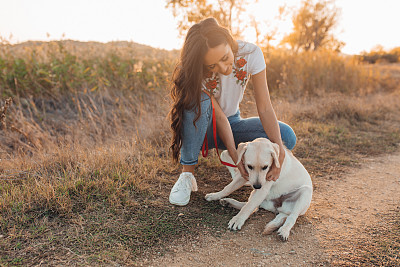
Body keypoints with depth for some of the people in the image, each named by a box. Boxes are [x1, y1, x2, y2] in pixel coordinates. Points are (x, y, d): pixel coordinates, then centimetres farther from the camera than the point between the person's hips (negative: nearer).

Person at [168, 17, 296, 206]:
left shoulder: (251, 54, -22)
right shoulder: (195, 72, -27)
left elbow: (264, 107, -24)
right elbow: (219, 116, -26)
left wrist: (279, 150, -33)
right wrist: (235, 157, -33)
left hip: (232, 122, 2)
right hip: (201, 127, -1)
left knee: (286, 137, -22)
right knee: (199, 100, -38)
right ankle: (187, 173, -23)